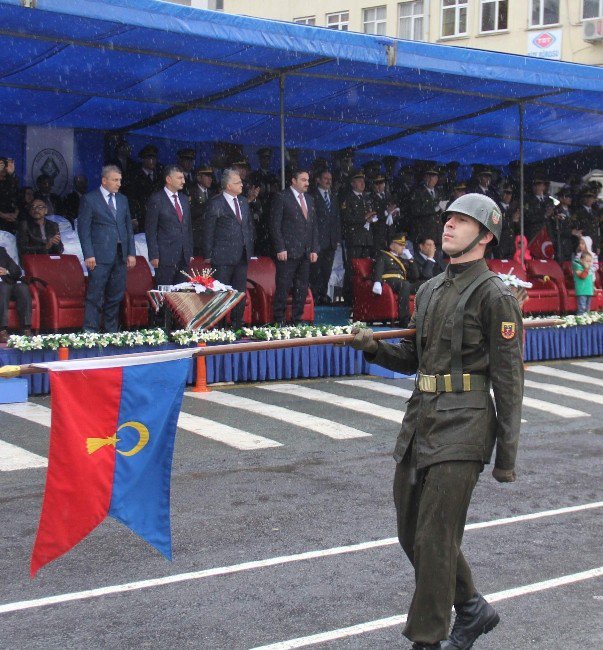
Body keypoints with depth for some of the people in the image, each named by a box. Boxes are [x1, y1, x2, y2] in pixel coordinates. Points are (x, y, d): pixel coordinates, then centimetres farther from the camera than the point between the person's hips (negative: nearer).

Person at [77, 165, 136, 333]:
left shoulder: (123, 199, 16)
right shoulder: (89, 199, -2)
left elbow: (129, 227, 18)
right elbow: (83, 228, -5)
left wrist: (131, 253, 10)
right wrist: (88, 255, -12)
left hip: (120, 255, 6)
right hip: (100, 255, -6)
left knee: (116, 296, 8)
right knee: (95, 296, -5)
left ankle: (112, 331, 15)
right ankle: (90, 332, -3)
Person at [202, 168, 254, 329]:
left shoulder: (243, 202, 12)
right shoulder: (215, 204, -8)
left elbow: (249, 226, 19)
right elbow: (208, 231, -6)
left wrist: (250, 249, 13)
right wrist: (208, 255, -7)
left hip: (242, 255, 6)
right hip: (223, 256, -6)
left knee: (240, 292, 10)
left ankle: (237, 325, 19)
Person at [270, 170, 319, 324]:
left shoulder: (309, 199, 17)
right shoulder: (282, 197, -4)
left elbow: (314, 226, 19)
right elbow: (275, 225, -7)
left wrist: (314, 249, 10)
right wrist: (280, 249, -13)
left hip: (305, 253, 6)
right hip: (288, 252, -6)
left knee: (302, 289, 8)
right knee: (283, 288, -4)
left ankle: (297, 320, 15)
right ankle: (279, 321, 2)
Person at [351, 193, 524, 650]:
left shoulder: (494, 295, -8)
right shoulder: (430, 290, 15)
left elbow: (509, 381, -9)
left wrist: (506, 457, -11)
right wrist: (375, 348, 1)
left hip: (462, 428, -8)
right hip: (421, 420, 8)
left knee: (435, 540, -6)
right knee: (411, 533, 14)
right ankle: (472, 610, 33)